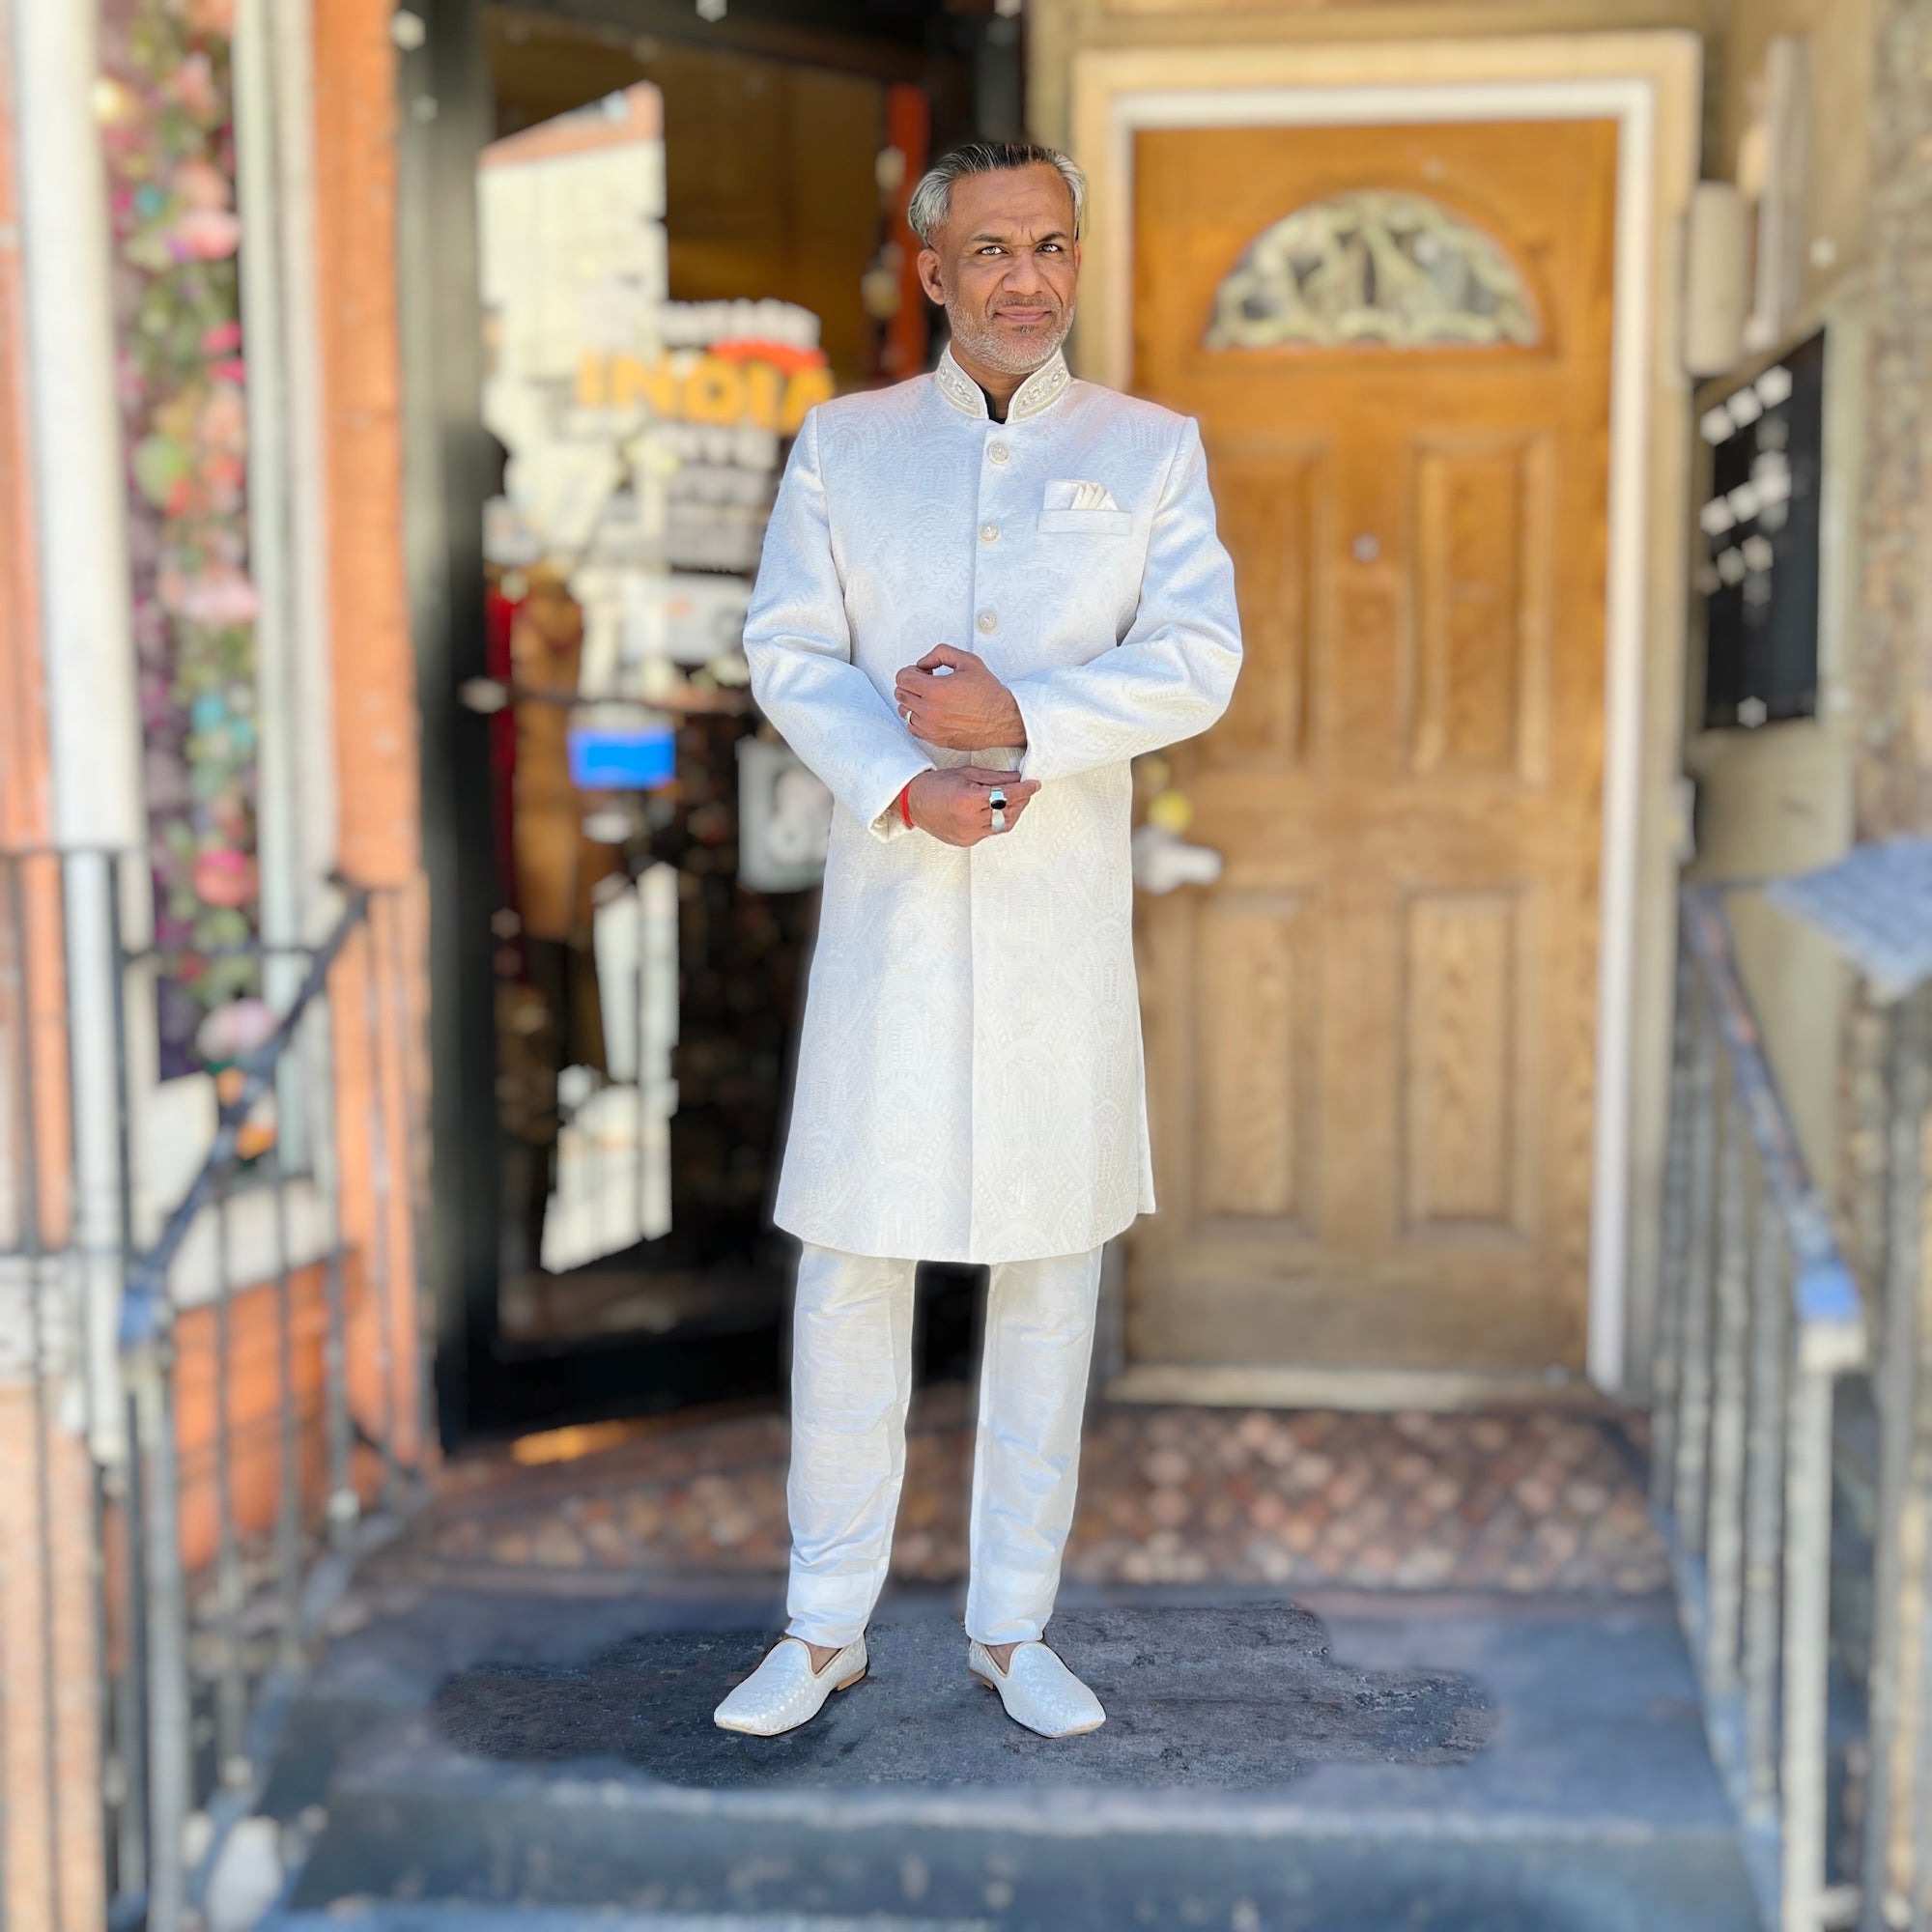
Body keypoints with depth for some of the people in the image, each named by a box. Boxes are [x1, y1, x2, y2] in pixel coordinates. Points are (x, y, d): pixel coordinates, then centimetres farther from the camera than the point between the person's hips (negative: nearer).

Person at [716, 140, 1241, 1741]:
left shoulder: (1151, 449, 7)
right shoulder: (844, 443, 9)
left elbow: (1199, 660, -5)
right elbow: (787, 651, 0)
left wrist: (1023, 719, -18)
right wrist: (902, 784, -16)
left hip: (1065, 913, 0)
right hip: (890, 903, 0)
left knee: (1052, 1265, 7)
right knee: (850, 1261, 3)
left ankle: (1014, 1625, 23)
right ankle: (828, 1626, 19)